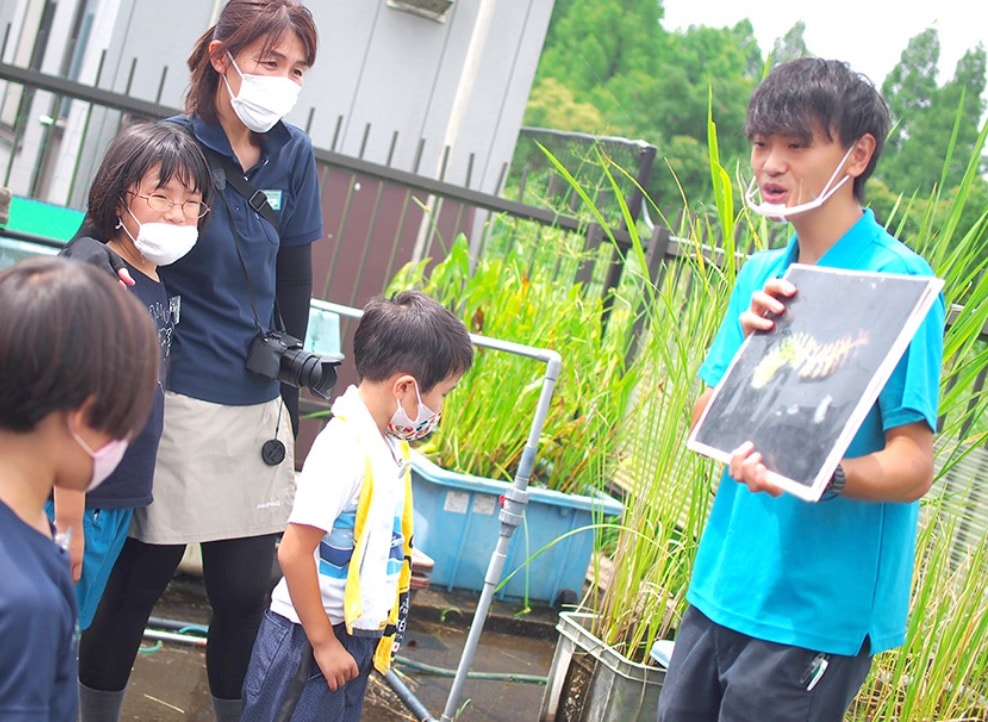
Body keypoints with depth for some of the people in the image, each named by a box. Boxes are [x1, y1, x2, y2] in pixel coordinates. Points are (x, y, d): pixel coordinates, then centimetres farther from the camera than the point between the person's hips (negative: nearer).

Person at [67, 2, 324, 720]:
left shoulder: (293, 154, 2)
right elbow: (95, 242, -2)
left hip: (256, 410, 4)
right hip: (173, 400, -4)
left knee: (247, 588, 10)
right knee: (139, 577, 7)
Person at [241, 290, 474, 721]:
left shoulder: (390, 444, 3)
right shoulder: (344, 448, -23)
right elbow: (294, 553, -23)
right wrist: (324, 642, -17)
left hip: (355, 638, 8)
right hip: (310, 640, -8)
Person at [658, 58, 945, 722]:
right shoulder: (762, 275, 9)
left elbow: (913, 468, -16)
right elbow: (705, 424, 7)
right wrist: (750, 344, -11)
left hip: (817, 612, -6)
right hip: (722, 589, 6)